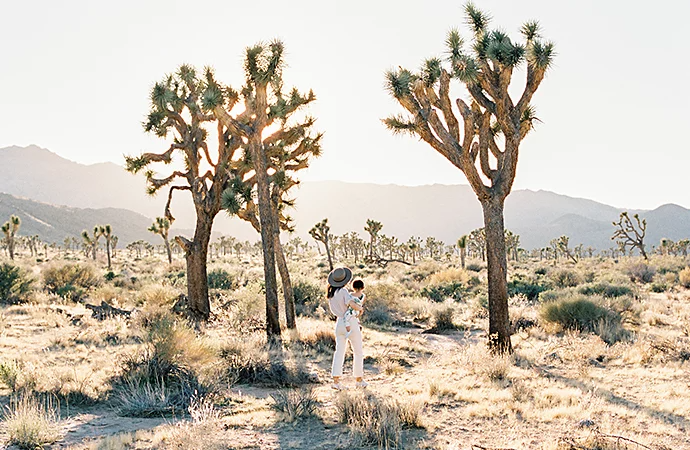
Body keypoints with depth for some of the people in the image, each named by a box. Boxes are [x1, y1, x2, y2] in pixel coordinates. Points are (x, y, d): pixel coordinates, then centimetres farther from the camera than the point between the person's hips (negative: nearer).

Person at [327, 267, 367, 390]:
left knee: (339, 352, 5)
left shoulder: (331, 294, 5)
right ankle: (359, 380, 17)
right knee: (358, 352, 10)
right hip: (351, 324, -6)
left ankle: (336, 380, -4)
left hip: (339, 323, 6)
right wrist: (360, 308, -9)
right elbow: (352, 304, -31)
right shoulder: (343, 291, -18)